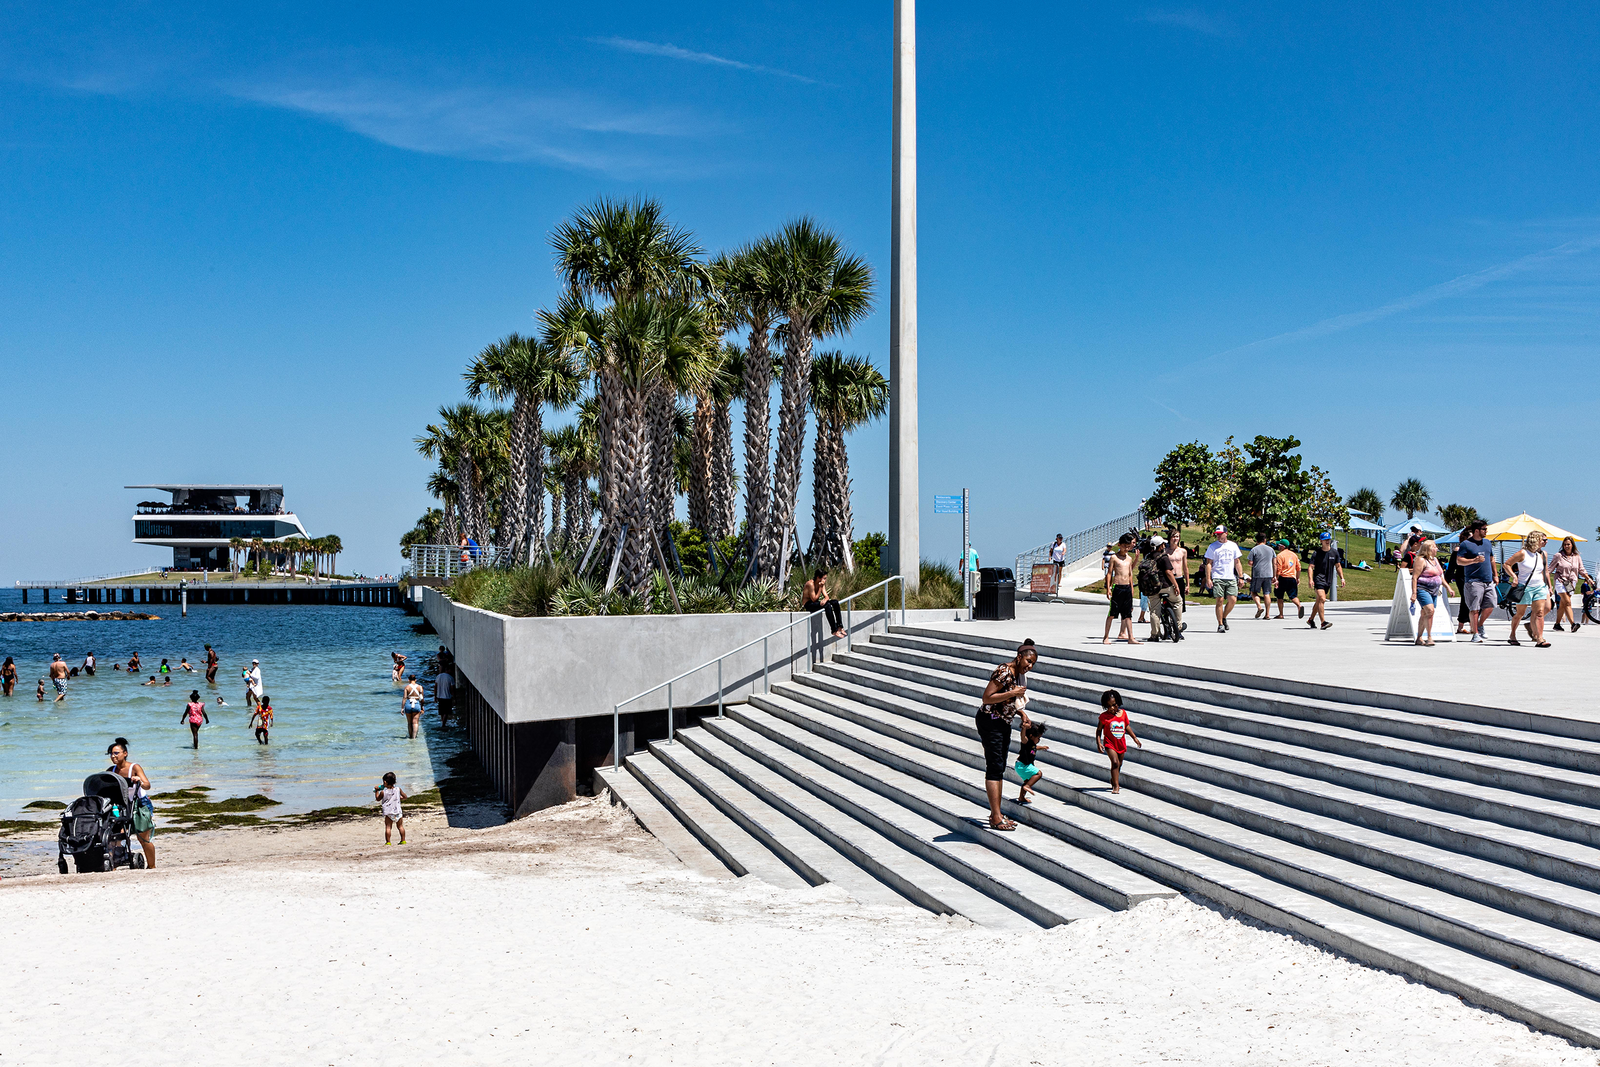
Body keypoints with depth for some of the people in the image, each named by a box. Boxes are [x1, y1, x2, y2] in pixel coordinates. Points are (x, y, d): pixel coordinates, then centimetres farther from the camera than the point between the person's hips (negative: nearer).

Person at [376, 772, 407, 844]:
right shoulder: (398, 789, -3)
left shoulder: (383, 792, -8)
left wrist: (376, 790, 20)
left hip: (388, 812, -2)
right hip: (398, 812, 2)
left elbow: (377, 799, 10)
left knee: (388, 827, 2)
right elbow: (405, 797, 8)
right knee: (400, 826, 12)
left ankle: (388, 842, -1)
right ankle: (403, 840, 14)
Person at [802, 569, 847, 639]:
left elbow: (826, 596, -1)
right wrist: (820, 587, -22)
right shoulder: (810, 584, -22)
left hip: (816, 603, 8)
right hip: (808, 604, -8)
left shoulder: (822, 584, 4)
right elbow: (814, 599, -23)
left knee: (835, 602, -10)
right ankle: (834, 631, -31)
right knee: (827, 605, -31)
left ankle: (840, 627, -14)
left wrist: (825, 599, -25)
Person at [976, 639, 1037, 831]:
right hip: (989, 722, -10)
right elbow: (987, 698, -23)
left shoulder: (1020, 675, 10)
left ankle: (996, 814, 16)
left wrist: (1023, 714, 3)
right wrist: (1012, 693, -24)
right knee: (995, 768, -10)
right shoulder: (1004, 672, -19)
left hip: (1004, 725, 10)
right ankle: (996, 817, -10)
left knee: (999, 768, 11)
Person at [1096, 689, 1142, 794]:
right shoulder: (1104, 716, -10)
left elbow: (1127, 726, 14)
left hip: (1121, 743, 4)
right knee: (1115, 762, -19)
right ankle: (1116, 786, -15)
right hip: (1110, 743, -4)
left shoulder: (1123, 713, 1)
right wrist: (1098, 743, -11)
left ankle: (1113, 781, 40)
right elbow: (1099, 730, -2)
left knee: (1119, 764, 16)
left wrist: (1134, 738, 17)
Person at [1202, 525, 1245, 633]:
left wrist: (1241, 577, 9)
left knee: (1233, 600, -7)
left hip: (1231, 578, 2)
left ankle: (1224, 617, 18)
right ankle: (1220, 624, 1)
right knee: (1220, 600, -6)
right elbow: (1208, 563, 3)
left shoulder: (1233, 546, 13)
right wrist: (1208, 578, -6)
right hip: (1218, 578, -2)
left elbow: (1237, 562, 16)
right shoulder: (1212, 546, 5)